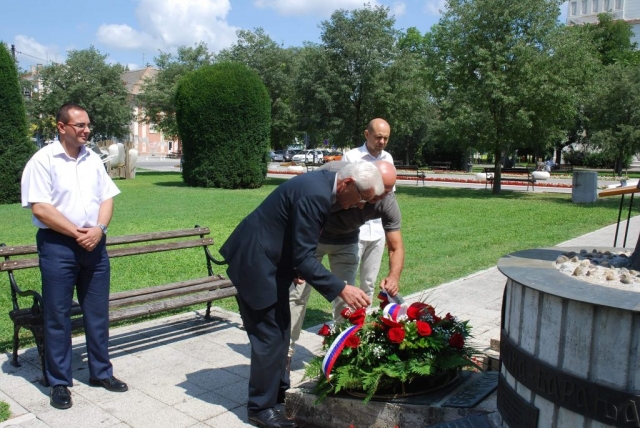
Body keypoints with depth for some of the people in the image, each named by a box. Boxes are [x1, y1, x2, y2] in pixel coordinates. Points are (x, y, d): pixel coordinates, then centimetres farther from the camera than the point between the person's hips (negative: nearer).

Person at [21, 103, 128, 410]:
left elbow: (107, 198, 9)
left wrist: (98, 229, -8)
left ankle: (101, 372, 25)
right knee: (58, 316, 4)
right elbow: (40, 208, -13)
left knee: (98, 312, 11)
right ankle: (59, 382, 17)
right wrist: (76, 232, -13)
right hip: (57, 245, -5)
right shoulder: (43, 160, -6)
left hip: (94, 244, 5)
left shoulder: (93, 160, 10)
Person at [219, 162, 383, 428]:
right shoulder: (315, 194, -29)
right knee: (269, 334, -2)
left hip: (270, 259, 10)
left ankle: (278, 390, 33)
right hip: (255, 262, -10)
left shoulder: (323, 183, 1)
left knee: (280, 329, 17)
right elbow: (304, 257, -28)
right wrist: (341, 289, -27)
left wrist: (297, 266, 22)